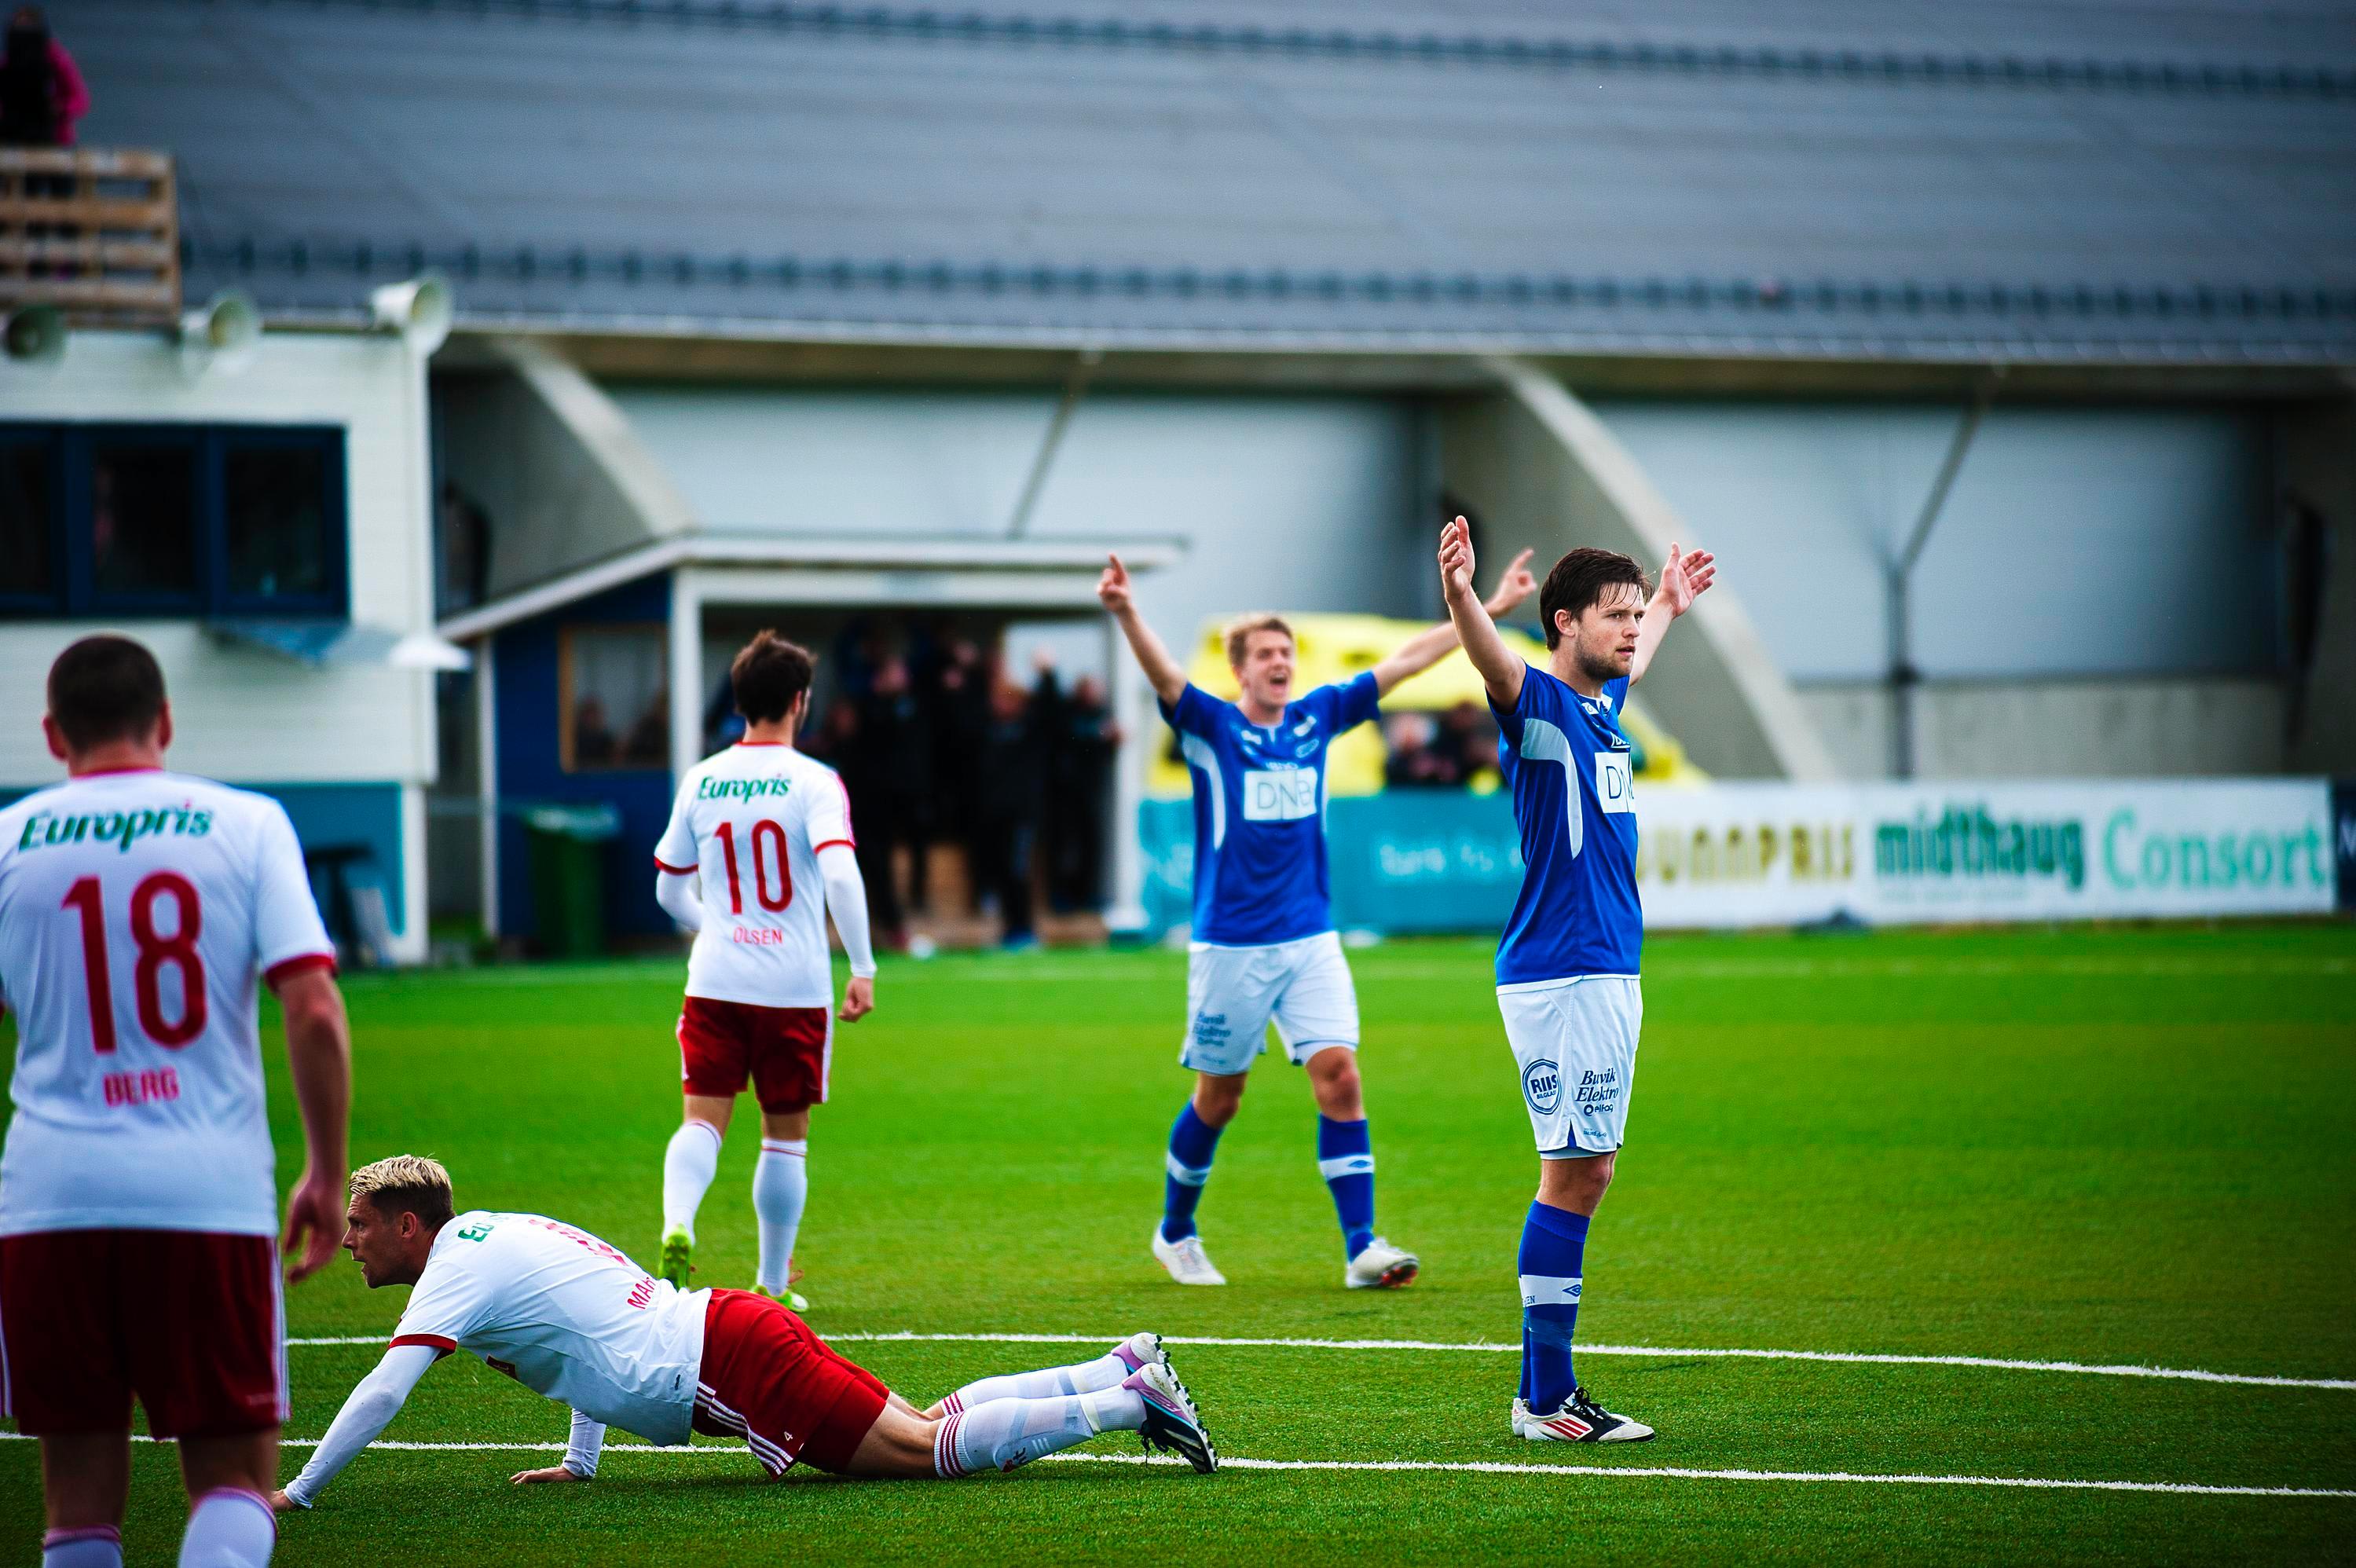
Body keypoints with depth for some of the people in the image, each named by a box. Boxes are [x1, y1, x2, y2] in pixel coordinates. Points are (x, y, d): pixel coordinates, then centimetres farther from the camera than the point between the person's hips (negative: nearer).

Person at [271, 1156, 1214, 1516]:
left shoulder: (458, 1272, -9)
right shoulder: (497, 1233, 20)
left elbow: (382, 1393, -17)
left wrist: (299, 1492, -10)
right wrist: (579, 1462, 29)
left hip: (727, 1364, -9)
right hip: (728, 1331, 9)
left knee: (930, 1451, -12)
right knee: (930, 1428, 12)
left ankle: (1131, 1403, -11)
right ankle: (1124, 1371, 13)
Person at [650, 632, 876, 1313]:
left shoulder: (700, 782, 6)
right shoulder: (814, 783, -8)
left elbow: (670, 889, 15)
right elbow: (840, 873, -21)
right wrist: (863, 968, -16)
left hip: (715, 979, 2)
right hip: (795, 987, -2)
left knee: (703, 1119, 0)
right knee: (786, 1134, 10)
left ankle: (677, 1224, -29)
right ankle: (772, 1284, 16)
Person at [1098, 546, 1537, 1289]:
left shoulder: (1317, 718, 7)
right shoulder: (1210, 726, -5)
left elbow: (1405, 661, 12)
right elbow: (1162, 672, -24)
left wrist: (1492, 608, 11)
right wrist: (1125, 613, -44)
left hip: (1312, 940, 3)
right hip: (1230, 946, -3)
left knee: (1339, 1078, -10)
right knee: (1218, 1097, 6)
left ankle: (1361, 1247, -11)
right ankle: (1176, 1232, 27)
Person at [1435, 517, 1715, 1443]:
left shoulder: (1602, 704, 15)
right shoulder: (1539, 702, -10)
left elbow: (1633, 660, 41)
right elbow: (1493, 664, -34)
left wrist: (1671, 603, 58)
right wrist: (1459, 594, -54)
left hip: (1609, 975, 9)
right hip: (1557, 976, -9)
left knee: (1588, 1173, 9)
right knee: (1571, 1174, -9)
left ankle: (1550, 1386, 12)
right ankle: (1544, 1401, -8)